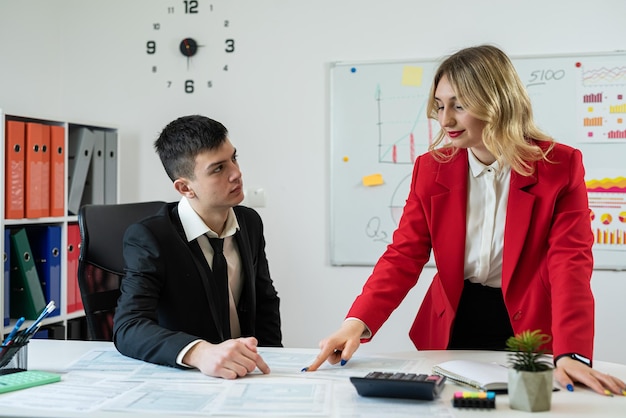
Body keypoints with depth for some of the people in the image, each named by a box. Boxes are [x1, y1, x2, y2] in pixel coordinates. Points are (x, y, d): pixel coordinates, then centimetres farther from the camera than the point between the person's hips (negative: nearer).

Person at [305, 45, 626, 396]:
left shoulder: (560, 166, -9)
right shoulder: (432, 168, -2)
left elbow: (571, 263, -16)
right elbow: (404, 257, -5)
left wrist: (572, 354, -30)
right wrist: (357, 323, -21)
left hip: (529, 335, -2)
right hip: (451, 331, 2)